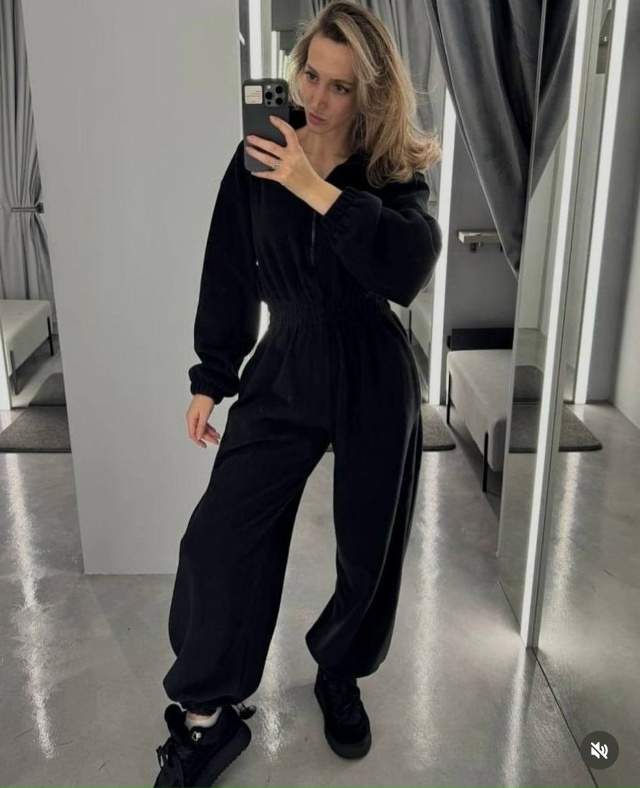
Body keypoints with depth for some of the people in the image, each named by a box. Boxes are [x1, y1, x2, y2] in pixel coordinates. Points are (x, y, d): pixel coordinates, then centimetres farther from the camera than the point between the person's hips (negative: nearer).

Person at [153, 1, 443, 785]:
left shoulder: (395, 169, -4)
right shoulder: (259, 156, 1)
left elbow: (410, 266, -23)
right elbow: (228, 274, 4)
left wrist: (319, 189, -28)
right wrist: (210, 378, 5)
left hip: (374, 382, -1)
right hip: (282, 372, 1)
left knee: (368, 548, 10)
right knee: (219, 538, -4)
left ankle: (339, 677, 38)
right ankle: (205, 717, 16)